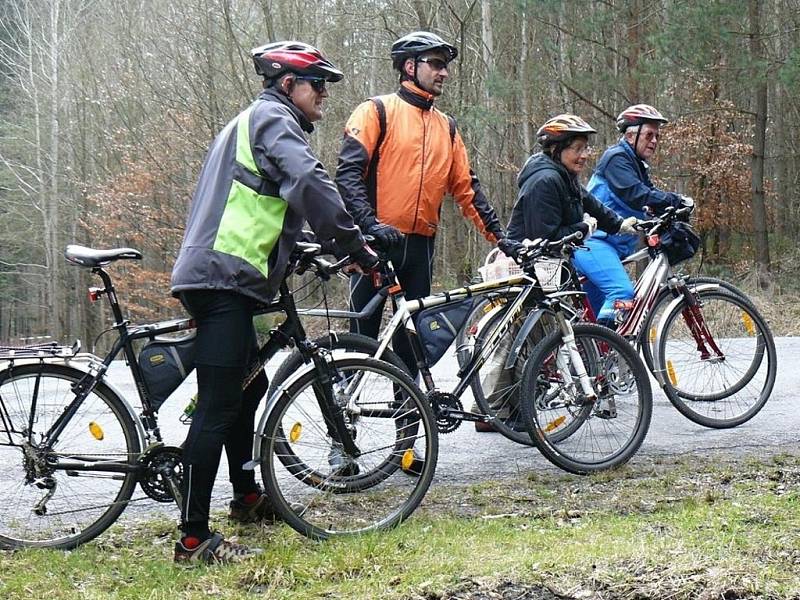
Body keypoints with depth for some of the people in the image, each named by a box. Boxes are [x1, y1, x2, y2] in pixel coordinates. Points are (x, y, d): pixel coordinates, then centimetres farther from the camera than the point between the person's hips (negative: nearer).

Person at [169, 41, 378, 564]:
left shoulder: (253, 122, 27)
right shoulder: (274, 119, -5)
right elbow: (310, 182, -23)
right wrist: (358, 246, -19)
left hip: (219, 277, 11)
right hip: (225, 279, -11)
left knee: (249, 385, 23)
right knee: (219, 407, -11)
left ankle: (246, 498, 37)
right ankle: (194, 538, -11)